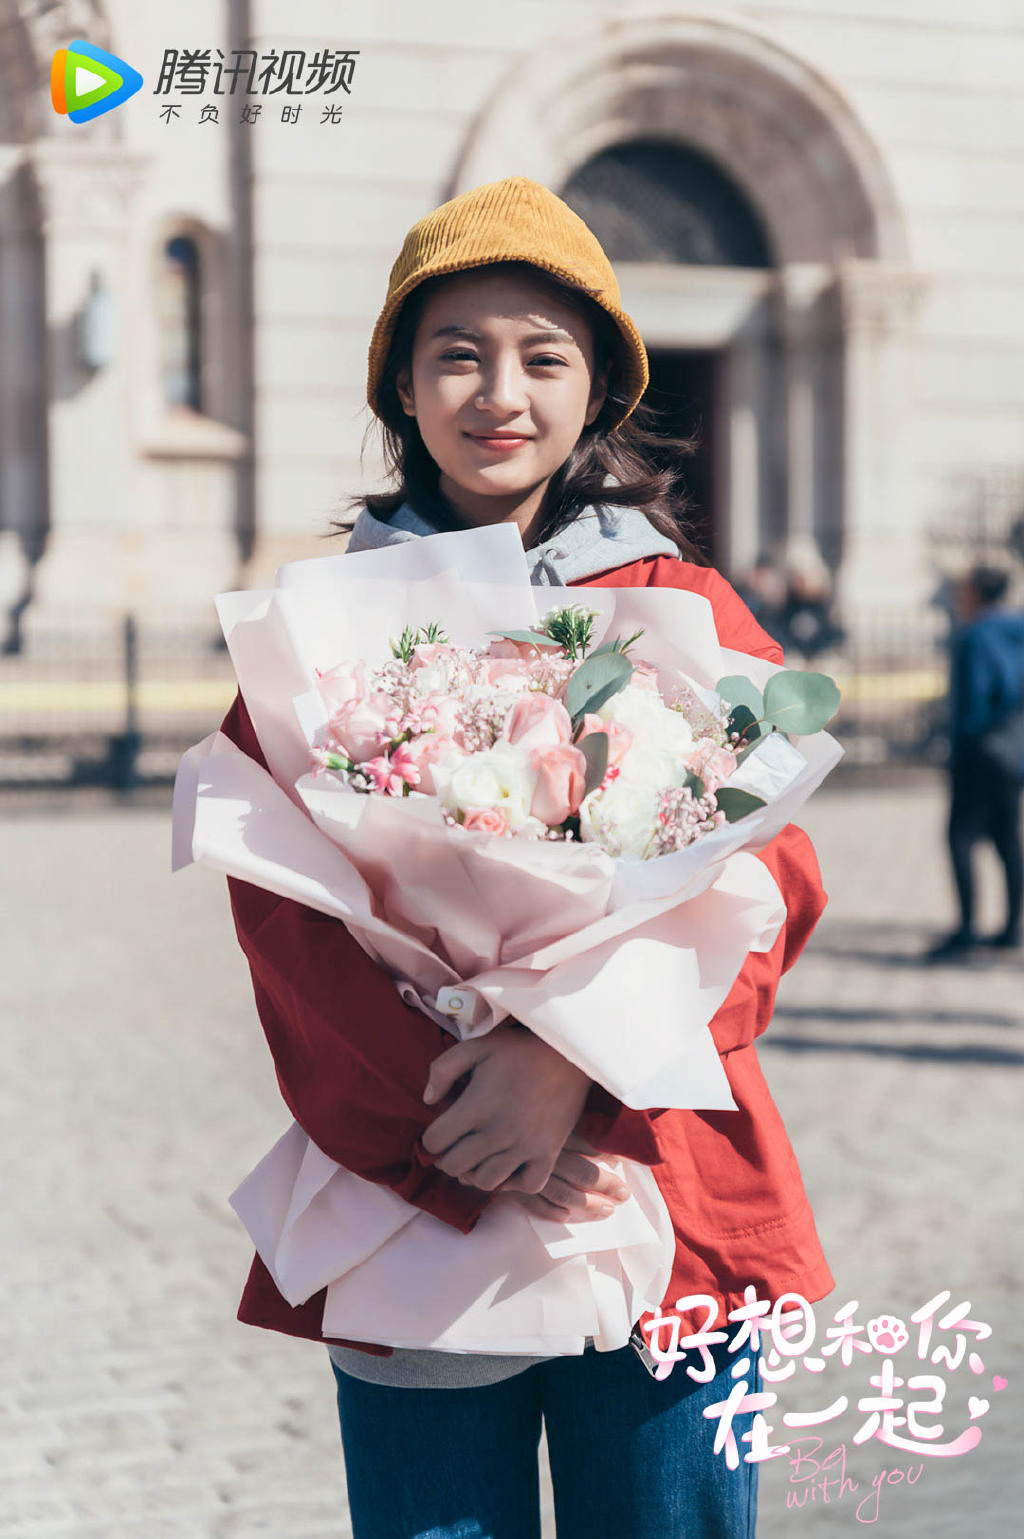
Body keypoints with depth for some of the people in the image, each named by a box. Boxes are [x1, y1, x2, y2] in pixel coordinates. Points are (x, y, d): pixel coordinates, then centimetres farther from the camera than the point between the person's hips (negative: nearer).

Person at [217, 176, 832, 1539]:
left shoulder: (690, 617, 8)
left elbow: (766, 887, -3)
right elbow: (289, 914, -2)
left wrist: (572, 1054, -20)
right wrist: (456, 1127, -17)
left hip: (668, 1212, 1)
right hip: (414, 1207, 0)